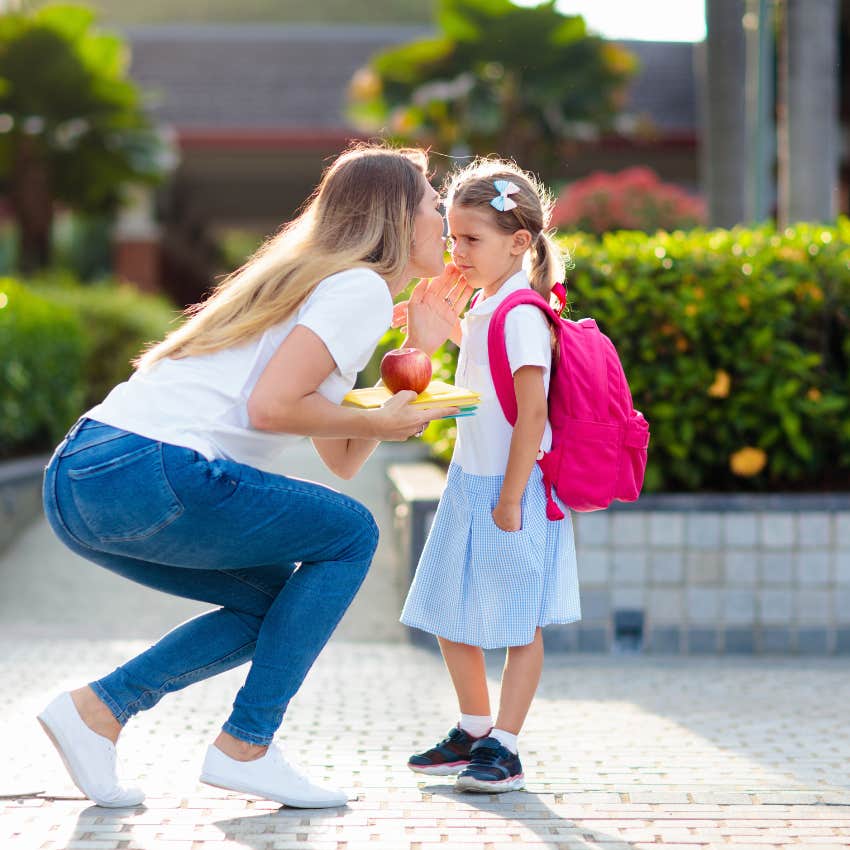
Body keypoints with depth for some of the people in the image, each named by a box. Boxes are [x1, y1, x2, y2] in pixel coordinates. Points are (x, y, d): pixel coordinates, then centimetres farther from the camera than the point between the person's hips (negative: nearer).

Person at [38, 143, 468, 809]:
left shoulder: (314, 280, 28)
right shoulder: (362, 288, -1)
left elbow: (341, 460, 25)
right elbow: (269, 406, -15)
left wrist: (416, 353, 26)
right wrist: (376, 422, 0)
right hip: (147, 474, -9)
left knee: (279, 599, 21)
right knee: (350, 534, 5)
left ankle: (99, 707, 10)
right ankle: (245, 748, 4)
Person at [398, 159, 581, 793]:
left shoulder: (520, 316, -19)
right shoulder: (484, 307, 8)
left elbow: (532, 413, -23)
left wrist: (510, 500, -23)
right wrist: (434, 313, 15)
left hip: (511, 491, -10)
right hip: (471, 483, 10)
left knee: (519, 625, 1)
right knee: (451, 615, 16)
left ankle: (503, 748, 7)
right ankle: (474, 733, 30)